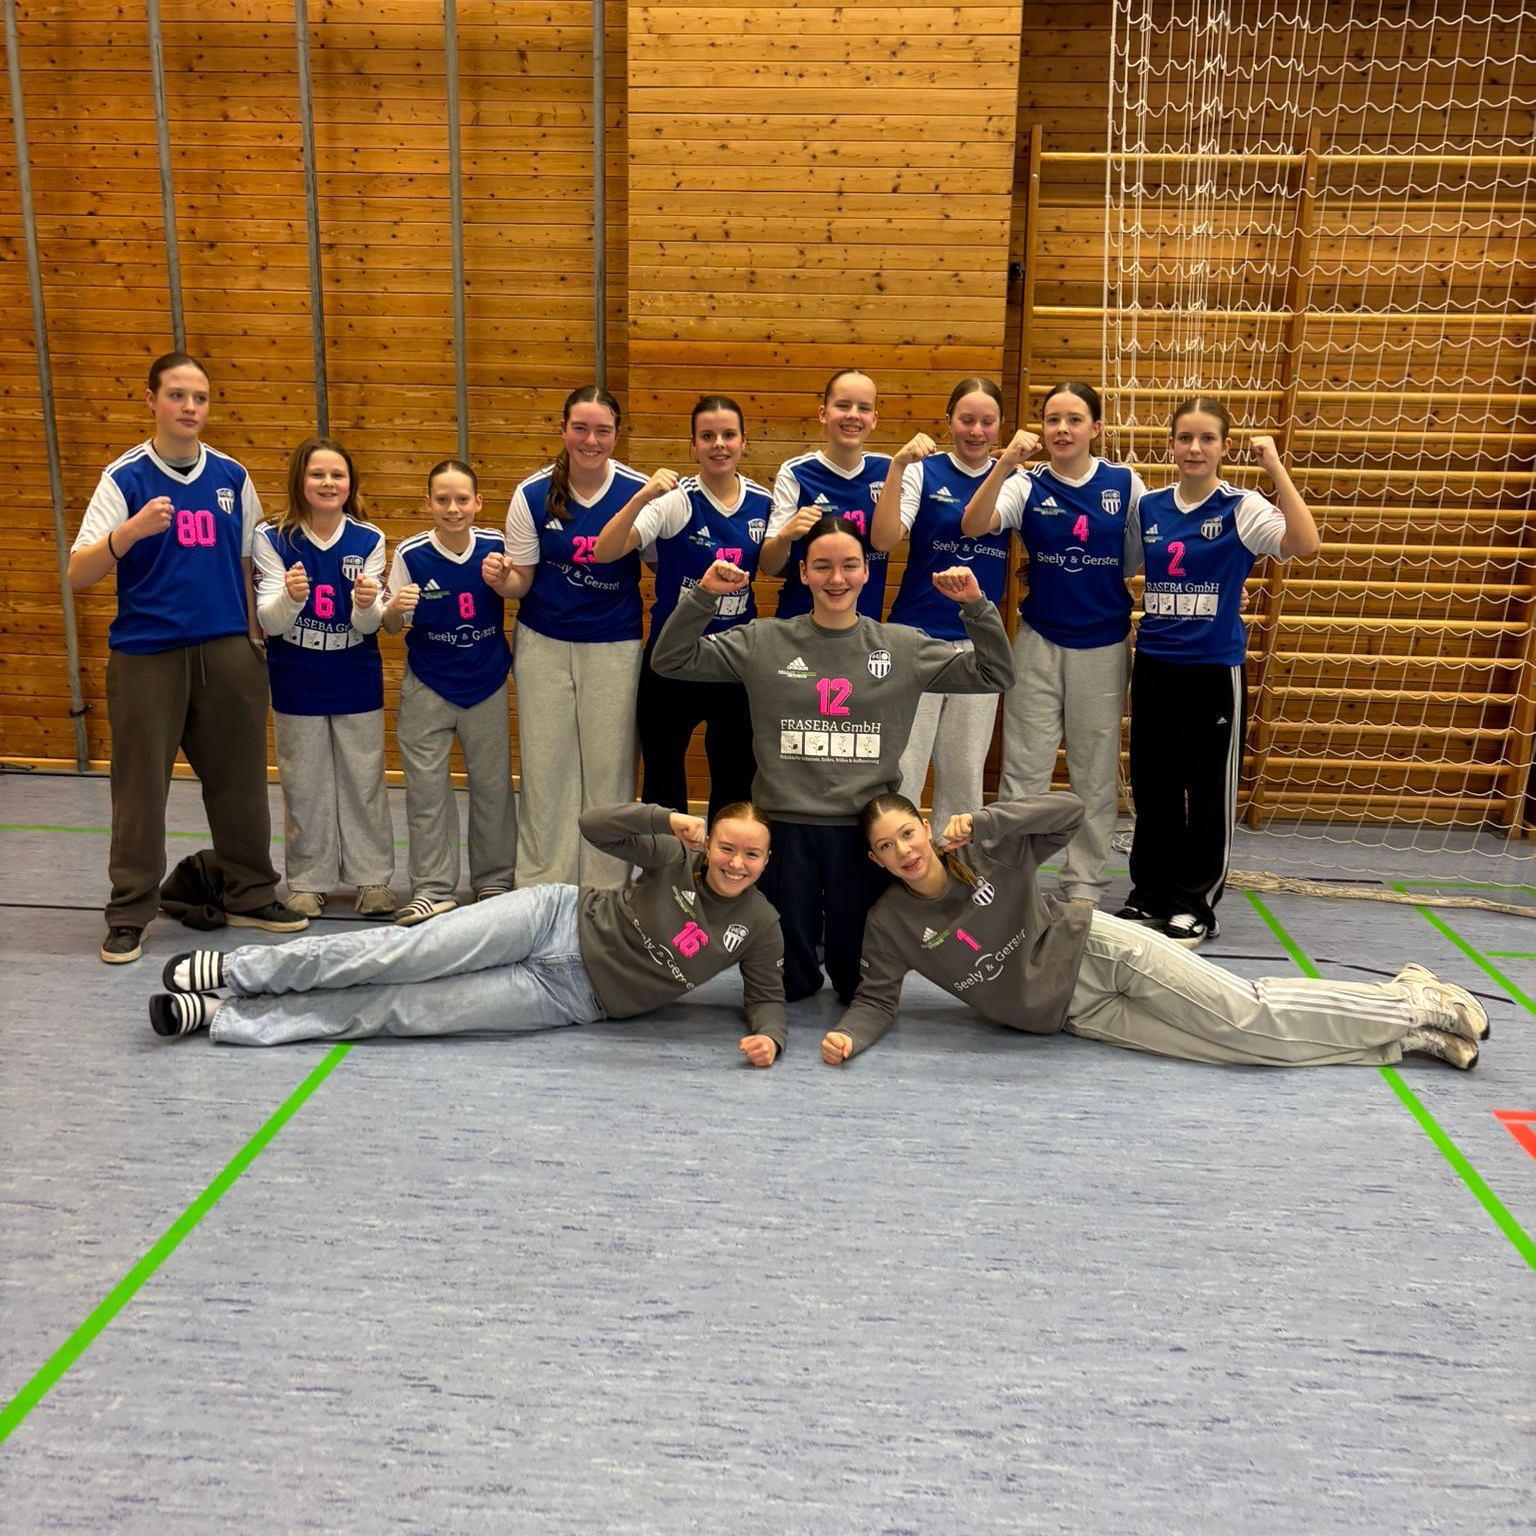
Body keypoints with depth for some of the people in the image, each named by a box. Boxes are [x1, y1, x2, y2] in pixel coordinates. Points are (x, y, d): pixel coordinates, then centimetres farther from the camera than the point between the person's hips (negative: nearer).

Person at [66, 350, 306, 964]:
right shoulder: (124, 477, -4)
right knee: (140, 786, 3)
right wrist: (132, 529, -28)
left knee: (239, 779, 9)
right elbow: (78, 574, -11)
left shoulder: (231, 476, 7)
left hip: (227, 651, 3)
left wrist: (254, 637, 11)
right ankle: (129, 914, 15)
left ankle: (252, 895, 23)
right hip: (146, 654, -3)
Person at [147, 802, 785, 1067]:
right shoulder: (677, 859, -3)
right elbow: (595, 824, -7)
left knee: (405, 1008, -11)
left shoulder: (759, 926, -2)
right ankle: (231, 970, -3)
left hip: (574, 996, 0)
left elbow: (767, 996, 5)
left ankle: (222, 1016, -7)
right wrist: (669, 818, -22)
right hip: (558, 917, 0)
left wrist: (768, 1037, -18)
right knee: (409, 953, -17)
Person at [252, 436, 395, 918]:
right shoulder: (272, 538, -8)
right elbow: (270, 621, -13)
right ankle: (307, 881, 23)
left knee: (364, 782, 9)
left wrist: (368, 604, -32)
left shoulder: (368, 539, -5)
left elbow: (369, 624, -9)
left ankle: (373, 878, 21)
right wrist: (290, 598, -34)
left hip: (357, 683, 1)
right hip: (296, 684, 0)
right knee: (304, 786, 9)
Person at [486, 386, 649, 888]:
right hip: (543, 643, 1)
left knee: (608, 768, 5)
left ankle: (605, 890, 20)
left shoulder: (639, 490, -8)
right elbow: (522, 579, -1)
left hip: (615, 645, -1)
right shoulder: (533, 494, -4)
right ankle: (542, 889, 22)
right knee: (546, 767, 9)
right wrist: (502, 580, -20)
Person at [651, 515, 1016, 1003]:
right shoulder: (764, 642, 1)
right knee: (787, 981, 9)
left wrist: (976, 606, -8)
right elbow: (671, 661, -1)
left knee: (859, 979, 11)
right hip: (786, 825, 0)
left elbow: (994, 675, 4)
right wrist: (703, 595, -13)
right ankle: (803, 961, 43)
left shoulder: (904, 647, 3)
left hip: (866, 829, 1)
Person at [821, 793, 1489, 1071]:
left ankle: (1412, 1002, 13)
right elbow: (877, 999, -1)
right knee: (1244, 1047, -8)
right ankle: (1415, 1033, 7)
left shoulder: (984, 851, -11)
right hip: (1076, 1013, 2)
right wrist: (848, 1035, -23)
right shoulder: (888, 924, -6)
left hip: (1096, 949, -1)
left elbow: (1069, 809, -15)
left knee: (1248, 1016, -10)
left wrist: (984, 821, -28)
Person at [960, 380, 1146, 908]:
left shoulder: (1125, 484, -1)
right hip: (1039, 643, -1)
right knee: (1023, 769, 4)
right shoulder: (1028, 484, -4)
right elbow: (973, 524, -22)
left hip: (1104, 647, 1)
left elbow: (1143, 561, 6)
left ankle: (1085, 884, 23)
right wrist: (1005, 464, -34)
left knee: (1096, 773, 10)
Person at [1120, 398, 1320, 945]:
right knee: (1152, 786, 12)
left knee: (1209, 790, 4)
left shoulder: (1242, 509, -6)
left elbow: (1304, 542, -23)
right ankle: (1150, 892, 26)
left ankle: (1196, 903, 18)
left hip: (1214, 669, -4)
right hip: (1153, 665, 4)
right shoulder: (1148, 507, 6)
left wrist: (1276, 469, -24)